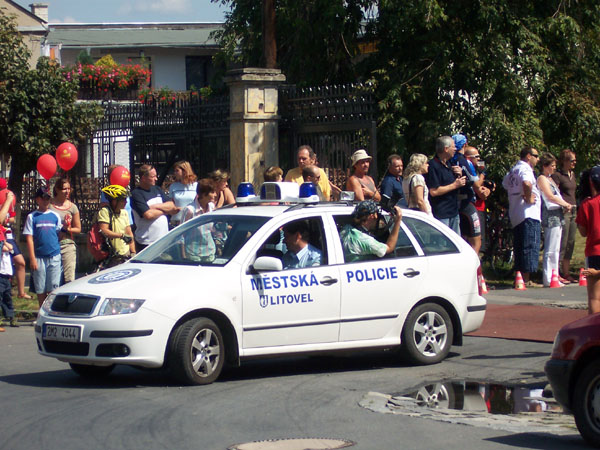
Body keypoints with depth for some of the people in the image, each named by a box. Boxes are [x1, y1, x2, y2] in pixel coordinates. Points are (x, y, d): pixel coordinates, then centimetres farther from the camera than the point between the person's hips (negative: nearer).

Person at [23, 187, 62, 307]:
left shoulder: (55, 216, 10)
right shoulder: (32, 217, 4)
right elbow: (29, 238, 0)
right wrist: (32, 258, -7)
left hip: (54, 256, 1)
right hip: (39, 257, -1)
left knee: (53, 289, -1)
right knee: (40, 290, 4)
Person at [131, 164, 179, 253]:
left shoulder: (157, 189, 14)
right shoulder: (136, 194, -10)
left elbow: (172, 206, 8)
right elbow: (148, 215, -20)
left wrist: (155, 206, -9)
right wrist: (165, 211, -3)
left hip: (164, 240, 7)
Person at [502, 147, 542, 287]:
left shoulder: (513, 170, 17)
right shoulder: (525, 169, -12)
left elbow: (505, 184, 29)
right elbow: (527, 183, -32)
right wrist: (528, 198, -18)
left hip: (515, 215, 9)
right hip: (529, 214, -9)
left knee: (519, 248, 12)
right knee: (530, 247, -8)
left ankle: (520, 278, 15)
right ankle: (526, 280, -10)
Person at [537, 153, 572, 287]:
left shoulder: (549, 179, 21)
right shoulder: (542, 178, -8)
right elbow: (550, 197, -15)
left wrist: (565, 204, 5)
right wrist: (566, 204, -6)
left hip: (557, 215, 10)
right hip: (550, 216, -10)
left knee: (555, 249, 13)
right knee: (551, 249, -11)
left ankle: (555, 276, 18)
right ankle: (548, 279, -11)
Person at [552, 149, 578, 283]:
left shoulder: (572, 175, 17)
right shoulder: (557, 175, -9)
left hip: (573, 211, 8)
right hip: (562, 211, -8)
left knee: (570, 243, 9)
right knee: (562, 244, -10)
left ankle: (566, 273, 14)